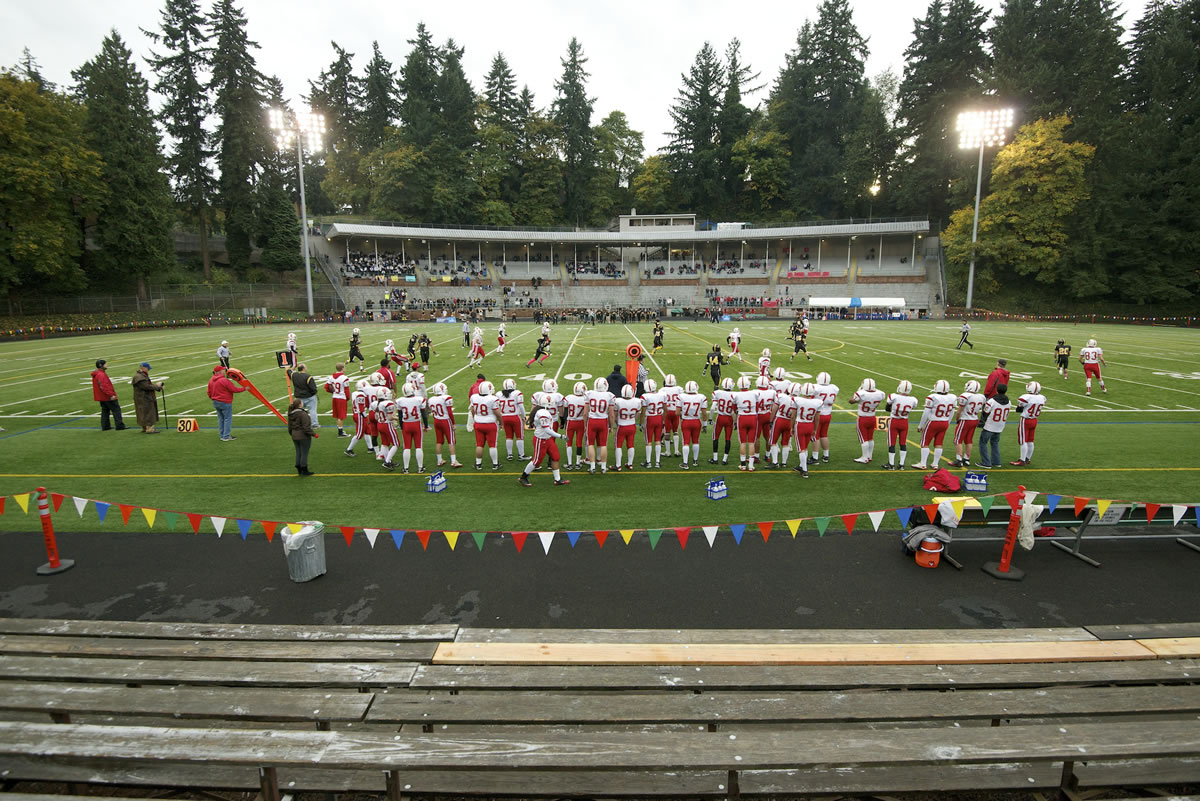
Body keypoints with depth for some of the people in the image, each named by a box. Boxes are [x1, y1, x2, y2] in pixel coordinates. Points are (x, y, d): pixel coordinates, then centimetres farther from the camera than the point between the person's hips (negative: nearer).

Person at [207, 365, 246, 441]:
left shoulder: (211, 380, 8)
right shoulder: (224, 380, -19)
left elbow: (209, 393, 16)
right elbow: (234, 389, -17)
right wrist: (244, 388, -5)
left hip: (215, 402, 8)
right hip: (225, 403, -8)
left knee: (221, 419, 15)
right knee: (228, 419, -1)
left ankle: (222, 435, 19)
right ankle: (226, 437, -1)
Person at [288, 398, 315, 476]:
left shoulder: (290, 414, 5)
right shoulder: (303, 414, -20)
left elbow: (289, 427, 14)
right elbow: (306, 427, -21)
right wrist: (312, 434, -11)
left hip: (294, 437, 8)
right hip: (303, 436, -8)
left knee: (298, 453, 15)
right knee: (304, 453, 2)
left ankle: (299, 470, 22)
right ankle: (304, 470, 8)